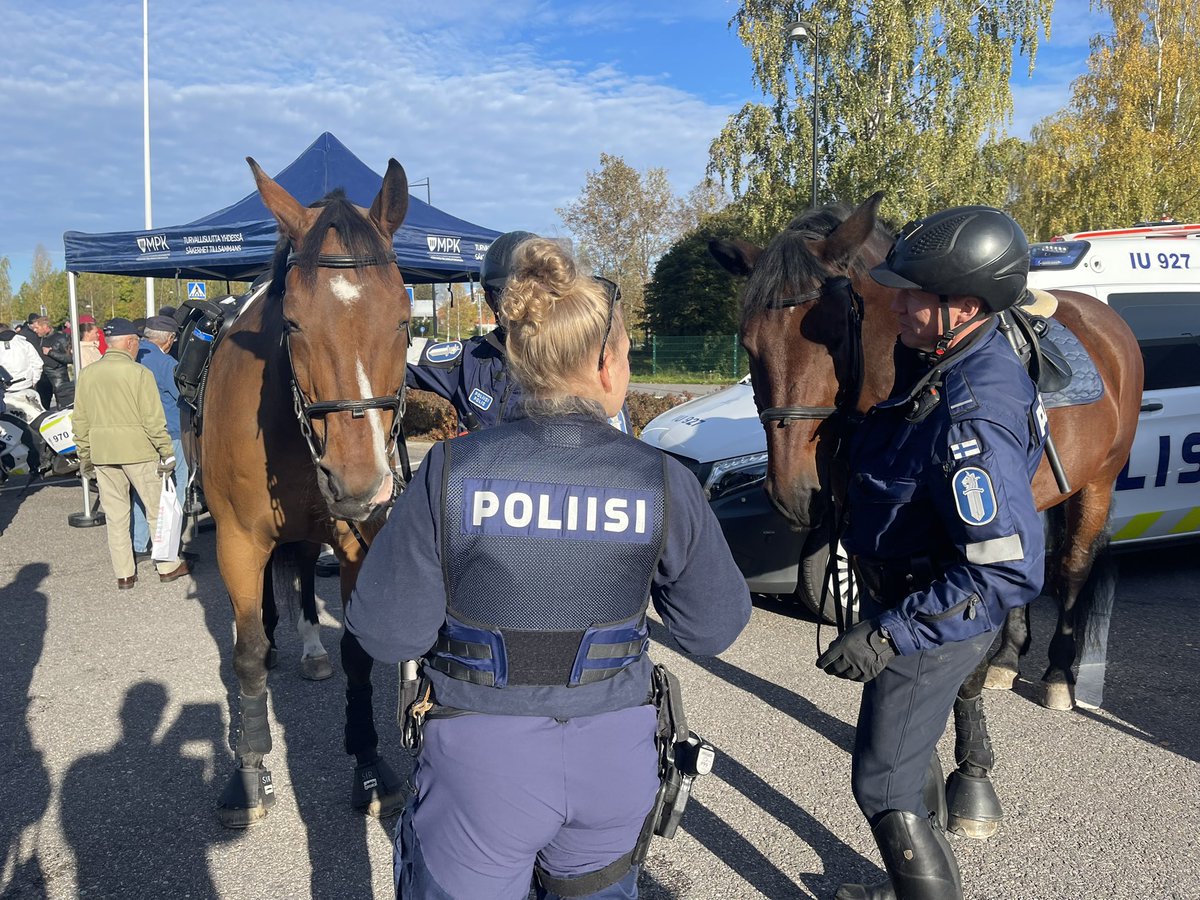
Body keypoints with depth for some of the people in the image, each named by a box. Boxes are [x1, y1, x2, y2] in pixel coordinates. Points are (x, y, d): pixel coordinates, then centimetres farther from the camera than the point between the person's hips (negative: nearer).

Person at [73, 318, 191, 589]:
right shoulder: (139, 373, -12)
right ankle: (168, 566, 17)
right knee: (157, 510, 9)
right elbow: (154, 419, -13)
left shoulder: (87, 374, 4)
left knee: (115, 515, 11)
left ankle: (124, 574, 17)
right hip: (139, 452, -5)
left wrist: (84, 456, 16)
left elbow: (80, 421, 8)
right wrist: (167, 452, -6)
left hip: (102, 455, 5)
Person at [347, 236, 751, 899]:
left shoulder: (450, 471, -17)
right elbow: (713, 629, -2)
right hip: (614, 757, 2)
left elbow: (387, 635, -12)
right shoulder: (666, 483, -13)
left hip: (482, 761, -1)